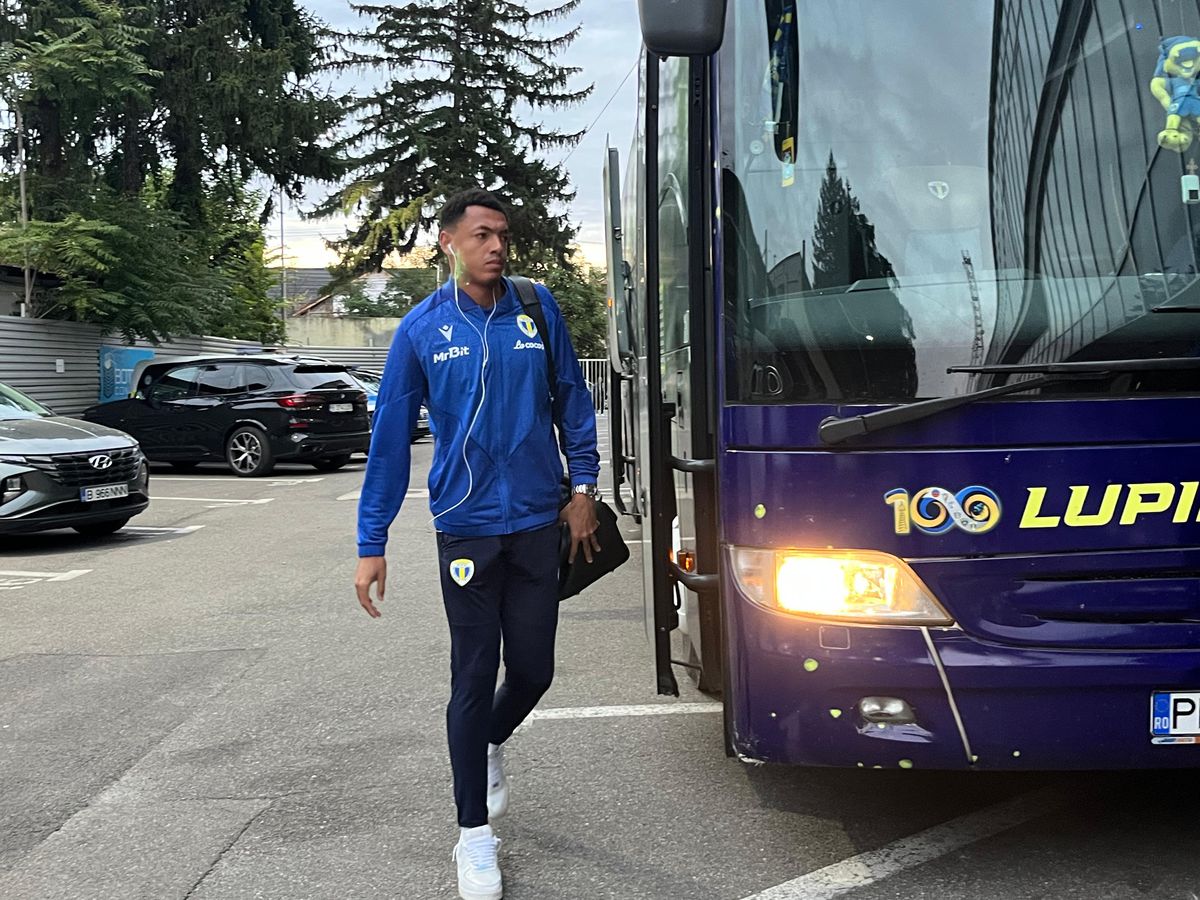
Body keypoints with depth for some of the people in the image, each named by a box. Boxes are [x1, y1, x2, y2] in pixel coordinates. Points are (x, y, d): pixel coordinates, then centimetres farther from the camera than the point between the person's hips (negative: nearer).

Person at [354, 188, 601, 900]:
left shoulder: (537, 308, 2)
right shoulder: (422, 329, -2)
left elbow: (572, 397, 9)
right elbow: (391, 439, -1)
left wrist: (584, 485, 3)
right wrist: (372, 544, -3)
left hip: (539, 523, 2)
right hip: (467, 527, -2)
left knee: (534, 670, 9)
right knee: (474, 679, 3)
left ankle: (491, 743, 44)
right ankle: (475, 834, 19)